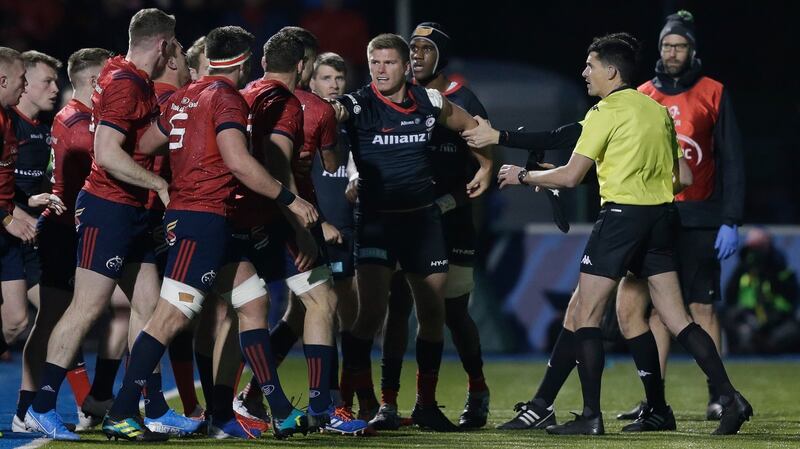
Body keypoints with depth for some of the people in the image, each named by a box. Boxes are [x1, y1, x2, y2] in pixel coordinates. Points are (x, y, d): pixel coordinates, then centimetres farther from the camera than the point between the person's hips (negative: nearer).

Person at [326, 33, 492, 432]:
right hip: (376, 219, -4)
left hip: (423, 218, 4)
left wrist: (485, 165, 14)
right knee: (371, 312, -17)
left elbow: (471, 126, 18)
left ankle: (426, 405, 23)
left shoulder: (429, 102, 0)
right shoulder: (358, 105, -12)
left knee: (433, 313, 9)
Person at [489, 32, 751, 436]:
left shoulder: (605, 112, -8)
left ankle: (591, 416, -4)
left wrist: (522, 176, 4)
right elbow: (677, 172, 18)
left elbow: (570, 177, -10)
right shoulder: (657, 110, 14)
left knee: (585, 315, 0)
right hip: (662, 214, 7)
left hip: (622, 215, -7)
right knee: (676, 319, 7)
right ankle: (730, 398, -3)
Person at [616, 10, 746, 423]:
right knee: (658, 306, 2)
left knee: (702, 307, -3)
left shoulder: (713, 94, 2)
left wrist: (730, 221, -7)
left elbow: (731, 161, 0)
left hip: (699, 221, -3)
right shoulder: (642, 96, 11)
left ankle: (716, 397, 1)